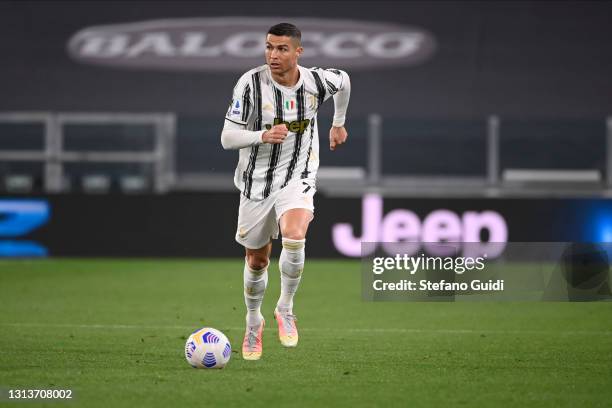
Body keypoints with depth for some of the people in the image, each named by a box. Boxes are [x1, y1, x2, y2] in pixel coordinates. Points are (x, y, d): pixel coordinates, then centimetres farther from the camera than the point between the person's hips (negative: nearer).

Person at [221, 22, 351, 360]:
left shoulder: (316, 81, -9)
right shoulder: (251, 83, -15)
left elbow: (344, 81, 16)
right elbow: (227, 137, -15)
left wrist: (339, 123, 26)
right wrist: (263, 136, -32)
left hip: (297, 178, 0)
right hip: (256, 181, 0)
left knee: (294, 237, -30)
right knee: (257, 260, 11)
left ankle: (285, 308, -8)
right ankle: (254, 322, 38)